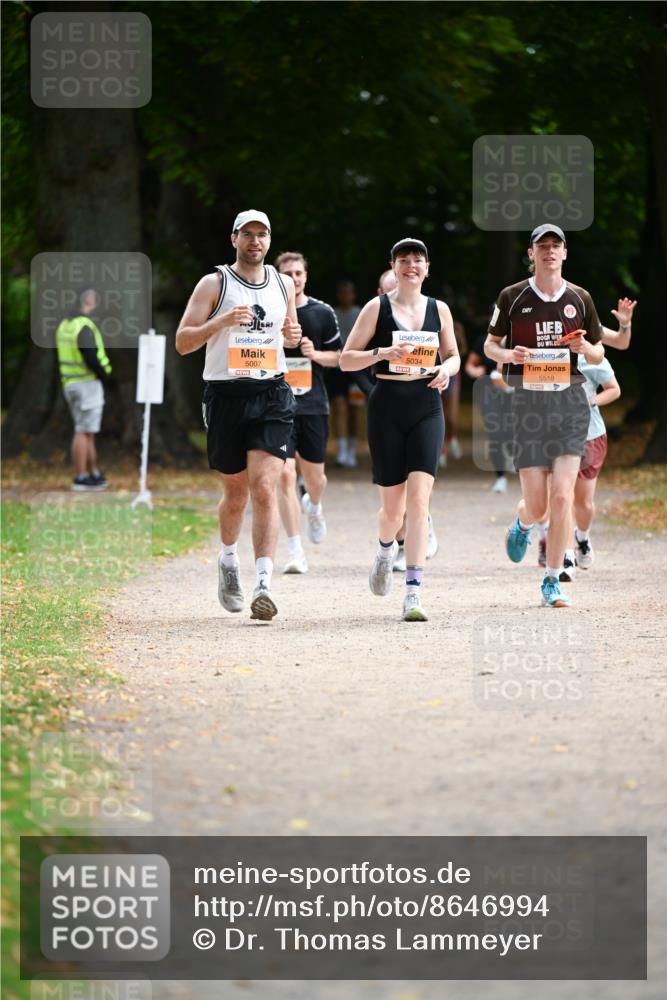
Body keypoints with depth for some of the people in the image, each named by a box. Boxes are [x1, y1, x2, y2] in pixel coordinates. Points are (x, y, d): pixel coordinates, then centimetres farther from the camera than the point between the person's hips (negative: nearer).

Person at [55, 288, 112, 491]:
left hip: (70, 383, 9)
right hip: (88, 383, -9)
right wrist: (105, 376, -8)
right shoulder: (85, 327, -17)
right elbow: (90, 358, -24)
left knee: (88, 431, 16)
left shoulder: (65, 324, 13)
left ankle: (94, 474, 21)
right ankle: (80, 478, -5)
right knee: (84, 432, -6)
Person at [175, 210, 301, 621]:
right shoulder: (214, 284, 0)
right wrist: (220, 322, -21)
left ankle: (264, 584, -21)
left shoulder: (284, 284, 11)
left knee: (264, 487, -14)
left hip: (272, 394, 1)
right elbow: (183, 342, -5)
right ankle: (229, 560, 39)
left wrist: (294, 337, 3)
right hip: (226, 395, -1)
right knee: (237, 492, 9)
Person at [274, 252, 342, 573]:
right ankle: (295, 552, -12)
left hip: (313, 405, 2)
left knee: (315, 478, 10)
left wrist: (315, 354, -8)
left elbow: (337, 357, 11)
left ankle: (313, 507, 49)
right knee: (285, 475, -14)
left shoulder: (322, 313, 4)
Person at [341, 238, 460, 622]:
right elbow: (346, 359, 1)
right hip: (387, 406, -1)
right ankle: (386, 549, 42)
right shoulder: (377, 308, 2)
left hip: (427, 407, 1)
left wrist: (447, 369, -3)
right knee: (393, 503, 5)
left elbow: (453, 355, 20)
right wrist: (381, 353, -16)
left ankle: (414, 592, -17)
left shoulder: (439, 310, 9)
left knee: (419, 498, -14)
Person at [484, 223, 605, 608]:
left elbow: (599, 355, 16)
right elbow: (490, 344, 12)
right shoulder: (513, 297, 2)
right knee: (537, 504, -3)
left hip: (570, 400, 1)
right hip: (529, 400, -1)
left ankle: (553, 582, 1)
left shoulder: (580, 298, 7)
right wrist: (507, 354, -11)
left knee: (562, 497, -10)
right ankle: (523, 526, 36)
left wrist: (584, 347, -8)